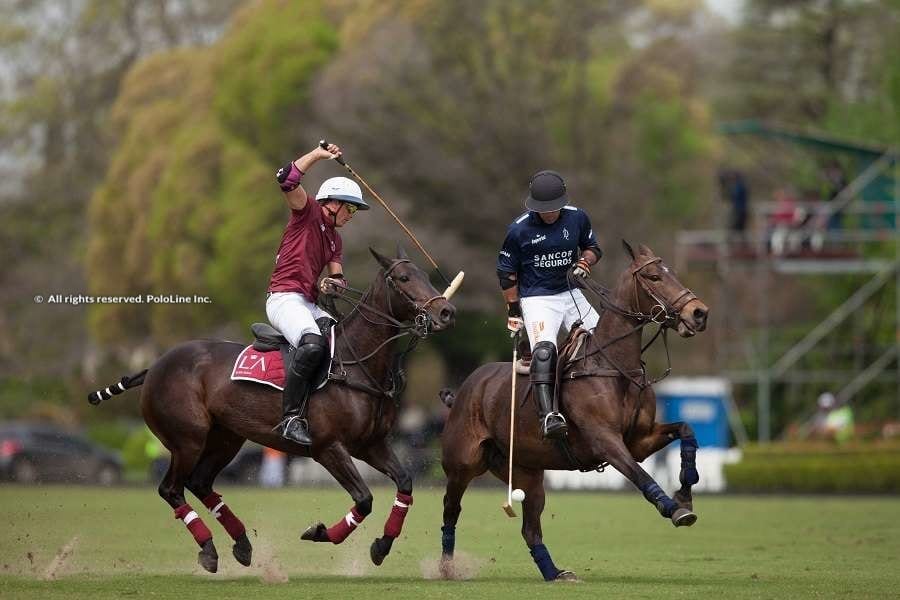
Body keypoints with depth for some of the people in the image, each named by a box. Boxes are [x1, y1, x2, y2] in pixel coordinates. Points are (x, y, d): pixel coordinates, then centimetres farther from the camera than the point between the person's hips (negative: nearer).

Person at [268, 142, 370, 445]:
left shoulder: (334, 238, 26)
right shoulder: (308, 213, 2)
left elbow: (338, 277, 23)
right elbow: (286, 179, -14)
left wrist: (333, 283, -1)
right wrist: (318, 154, -12)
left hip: (309, 305, 9)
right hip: (285, 298, -9)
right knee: (313, 344, -34)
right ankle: (292, 418, -35)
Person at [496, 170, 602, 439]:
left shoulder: (577, 218, -1)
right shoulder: (519, 230, -11)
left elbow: (592, 247, 17)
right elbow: (507, 273, -2)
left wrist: (585, 261, -7)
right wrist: (513, 311, -3)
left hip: (570, 293, 5)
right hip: (536, 298, -5)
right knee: (544, 349, -27)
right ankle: (548, 415, -37)